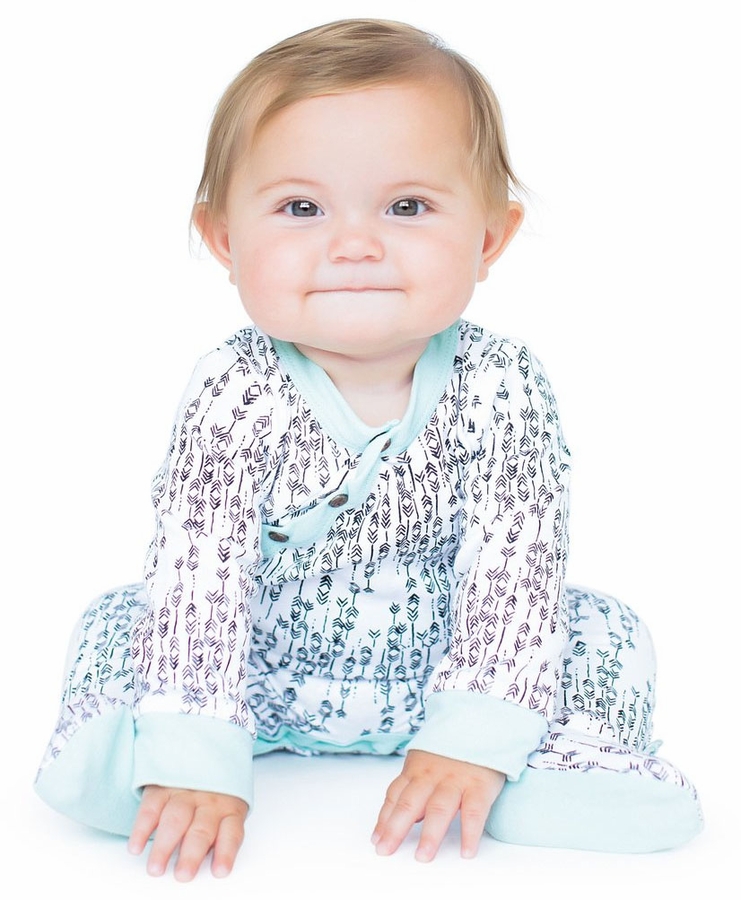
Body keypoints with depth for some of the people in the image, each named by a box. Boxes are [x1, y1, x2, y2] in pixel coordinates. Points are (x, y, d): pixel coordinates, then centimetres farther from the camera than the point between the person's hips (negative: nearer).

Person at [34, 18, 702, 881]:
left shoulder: (501, 388, -21)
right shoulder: (235, 397, -24)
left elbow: (514, 571, -21)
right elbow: (198, 579, -26)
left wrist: (471, 743, -28)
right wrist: (196, 763, -32)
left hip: (435, 675, 1)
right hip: (266, 675, -1)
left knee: (604, 633, -12)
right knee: (119, 623, -16)